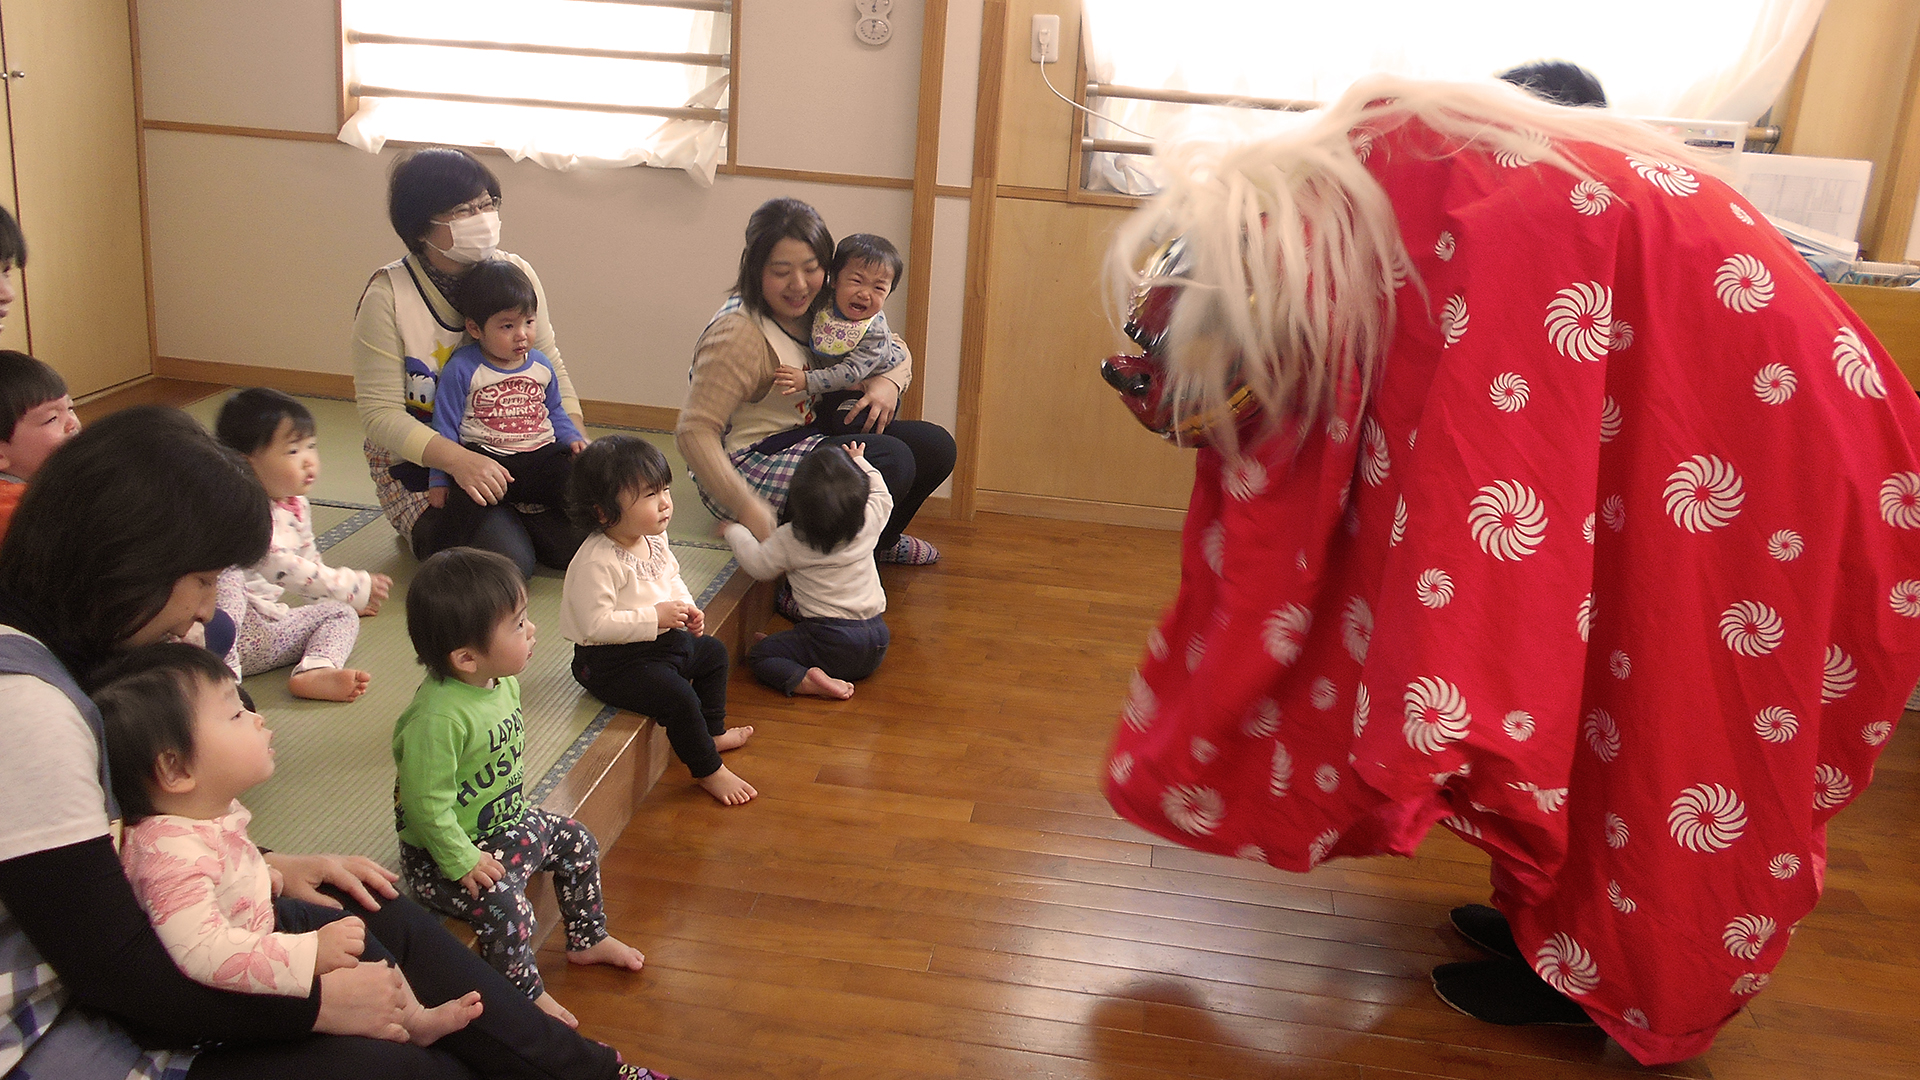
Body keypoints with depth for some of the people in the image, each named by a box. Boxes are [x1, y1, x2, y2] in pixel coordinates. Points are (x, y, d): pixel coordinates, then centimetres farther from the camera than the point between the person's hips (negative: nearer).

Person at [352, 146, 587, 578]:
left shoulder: (516, 274, -2)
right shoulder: (388, 296, -15)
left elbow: (551, 368, 6)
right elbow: (381, 414, -18)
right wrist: (457, 459, -32)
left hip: (514, 452, 4)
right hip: (420, 463, -4)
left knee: (579, 543, -15)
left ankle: (500, 519, 15)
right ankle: (428, 529, 9)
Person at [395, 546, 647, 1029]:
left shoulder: (503, 683, -6)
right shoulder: (437, 718, -35)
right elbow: (427, 805, -30)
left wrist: (518, 811, 15)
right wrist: (464, 862, -25)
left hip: (506, 822, 9)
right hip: (441, 851, -9)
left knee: (577, 843, 13)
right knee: (505, 905, -25)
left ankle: (587, 939, 34)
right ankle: (527, 995, 0)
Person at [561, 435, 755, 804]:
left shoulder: (655, 540, -1)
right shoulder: (597, 563, -31)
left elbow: (671, 578, 17)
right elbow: (596, 624, -32)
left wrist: (687, 609, -2)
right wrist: (655, 616, -29)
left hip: (663, 640, 10)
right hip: (613, 663, -10)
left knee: (713, 653, 24)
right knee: (678, 697, -23)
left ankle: (713, 732, 44)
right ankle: (708, 771, 0)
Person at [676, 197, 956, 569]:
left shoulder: (819, 308, 3)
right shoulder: (738, 333, -22)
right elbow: (694, 431, -27)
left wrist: (888, 382, -11)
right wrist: (747, 506, -37)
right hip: (748, 464, -9)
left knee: (935, 447, 0)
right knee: (892, 460, -26)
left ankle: (880, 541, 24)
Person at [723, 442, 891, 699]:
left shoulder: (788, 540, -12)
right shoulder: (869, 522, -3)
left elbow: (759, 566, 4)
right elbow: (883, 497, 19)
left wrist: (734, 531, 19)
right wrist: (860, 463, 31)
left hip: (832, 640, -6)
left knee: (758, 655, 5)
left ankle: (803, 680, -19)